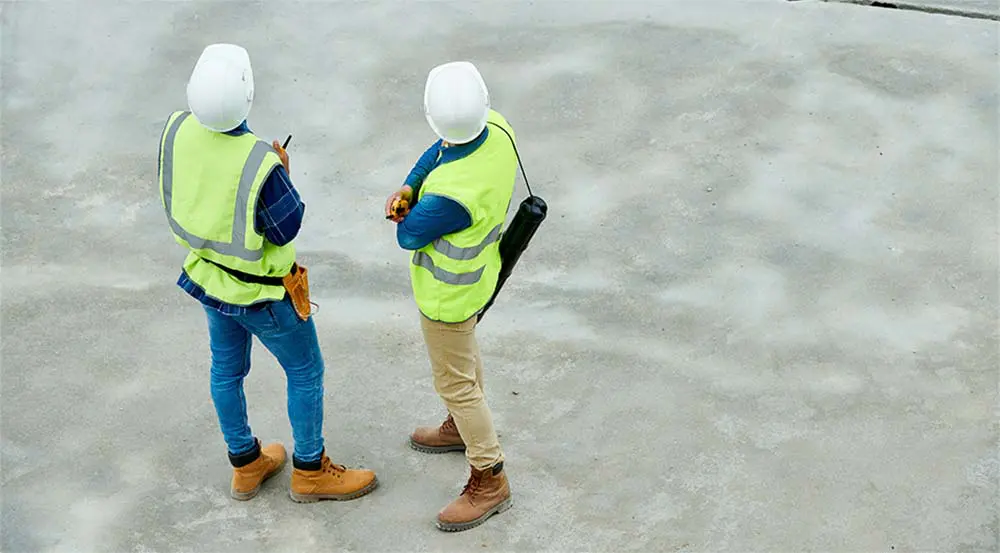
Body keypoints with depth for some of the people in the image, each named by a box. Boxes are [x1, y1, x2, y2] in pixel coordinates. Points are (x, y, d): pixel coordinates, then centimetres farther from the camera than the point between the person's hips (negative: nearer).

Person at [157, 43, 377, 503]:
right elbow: (286, 229, -22)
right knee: (305, 370, 17)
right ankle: (310, 471, 33)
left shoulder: (178, 130, -20)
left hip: (206, 271, 6)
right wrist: (284, 173, -9)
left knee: (227, 367, 24)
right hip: (261, 290, -6)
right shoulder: (260, 163, -37)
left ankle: (246, 465, 44)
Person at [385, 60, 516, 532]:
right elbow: (437, 153, -3)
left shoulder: (453, 194, -43)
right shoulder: (496, 128, -21)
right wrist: (407, 188, -18)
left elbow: (408, 236, -23)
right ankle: (462, 428, 55)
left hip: (448, 293, -8)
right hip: (477, 270, 8)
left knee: (455, 382, 10)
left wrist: (407, 210, -2)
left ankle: (489, 480, 26)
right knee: (462, 352, 30)